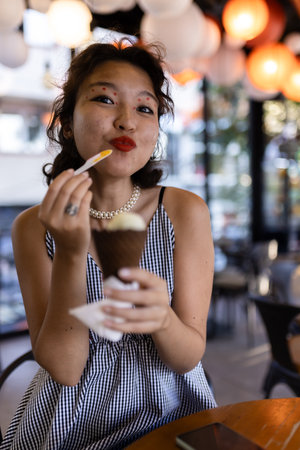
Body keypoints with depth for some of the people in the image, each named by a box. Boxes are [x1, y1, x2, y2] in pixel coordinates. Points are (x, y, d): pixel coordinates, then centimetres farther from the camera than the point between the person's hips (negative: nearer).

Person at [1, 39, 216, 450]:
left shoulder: (186, 212, -9)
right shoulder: (33, 227, -7)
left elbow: (190, 357, -8)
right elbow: (63, 368, -11)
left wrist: (162, 318, -29)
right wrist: (71, 255, -24)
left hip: (166, 415, 1)